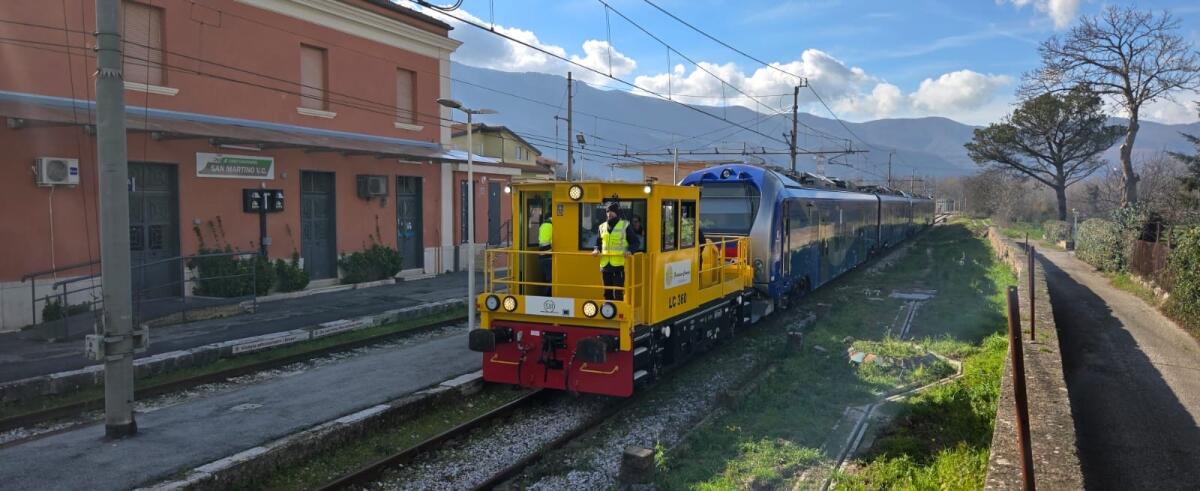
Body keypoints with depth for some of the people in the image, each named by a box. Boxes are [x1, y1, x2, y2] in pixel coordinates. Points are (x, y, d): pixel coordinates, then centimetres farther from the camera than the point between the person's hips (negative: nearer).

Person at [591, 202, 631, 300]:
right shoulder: (602, 226, 14)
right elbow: (599, 242, 23)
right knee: (607, 292, 11)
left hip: (619, 264, -5)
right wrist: (597, 249, 3)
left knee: (618, 292, -8)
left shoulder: (625, 225, 1)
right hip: (605, 265, 5)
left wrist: (629, 250, -15)